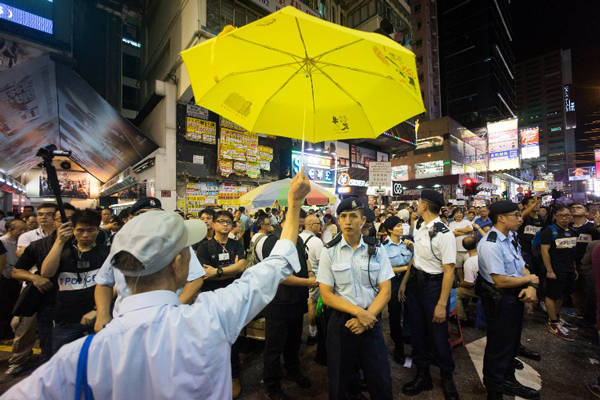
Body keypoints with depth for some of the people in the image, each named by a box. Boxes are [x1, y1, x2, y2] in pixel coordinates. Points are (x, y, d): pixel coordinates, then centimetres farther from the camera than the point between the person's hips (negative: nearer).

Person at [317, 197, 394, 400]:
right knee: (340, 382, 17)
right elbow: (326, 295, -8)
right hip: (340, 322, 0)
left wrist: (367, 316, -14)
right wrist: (358, 311, -17)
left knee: (380, 381, 13)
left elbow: (385, 291, -3)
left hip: (371, 321, 1)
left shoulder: (377, 250, -3)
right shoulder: (329, 252, -8)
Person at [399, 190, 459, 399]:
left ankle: (447, 378, 41)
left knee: (437, 334, 11)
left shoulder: (444, 234, -22)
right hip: (415, 282, 7)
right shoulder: (418, 226, 2)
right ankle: (422, 375, 39)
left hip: (433, 285, -7)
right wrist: (405, 281, 12)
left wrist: (442, 304, -18)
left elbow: (449, 271, -20)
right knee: (417, 330, 18)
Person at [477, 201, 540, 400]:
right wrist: (529, 280, -11)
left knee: (512, 342, 27)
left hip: (516, 296, 9)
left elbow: (521, 267, 6)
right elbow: (501, 281, -26)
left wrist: (531, 287, -12)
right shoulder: (490, 244, -27)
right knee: (499, 347, 9)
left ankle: (508, 381, 51)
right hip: (499, 299, -9)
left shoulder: (511, 238, 2)